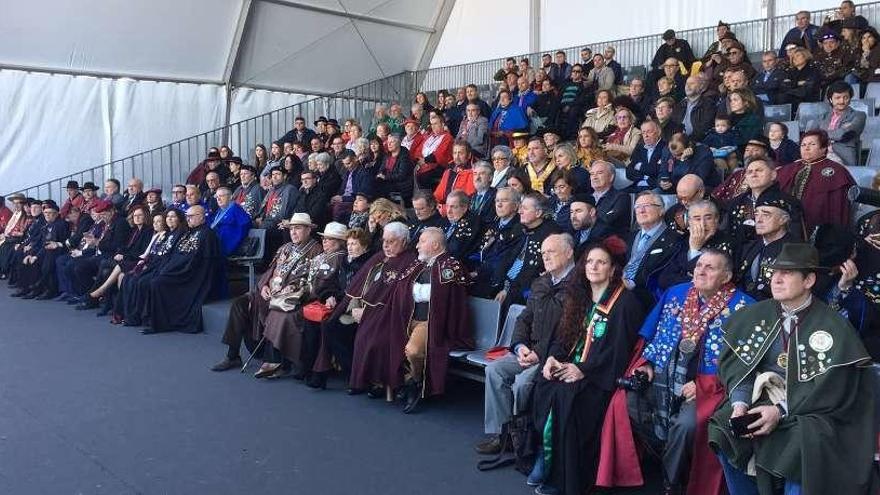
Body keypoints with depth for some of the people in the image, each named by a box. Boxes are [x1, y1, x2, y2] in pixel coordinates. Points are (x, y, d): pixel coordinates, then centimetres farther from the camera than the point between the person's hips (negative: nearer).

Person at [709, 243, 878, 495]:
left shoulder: (834, 327, -8)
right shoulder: (753, 314, 3)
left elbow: (832, 389, -14)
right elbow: (734, 362, -1)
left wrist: (782, 410, -23)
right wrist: (739, 403, -18)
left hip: (810, 410, -3)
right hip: (760, 397, 4)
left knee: (804, 446, -32)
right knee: (722, 431, -19)